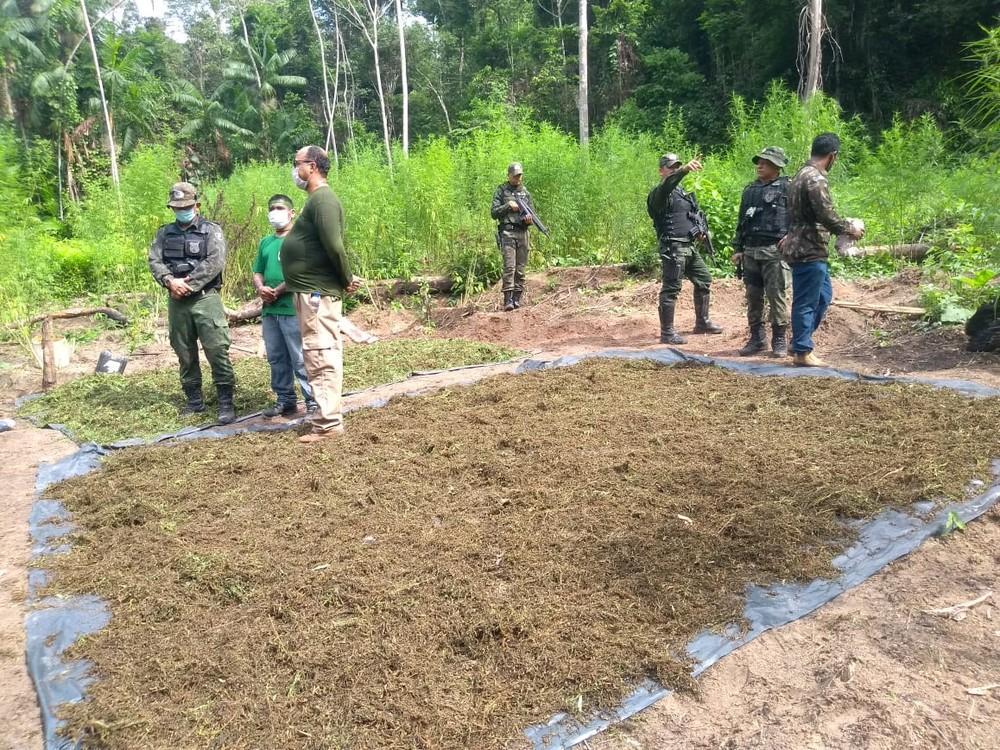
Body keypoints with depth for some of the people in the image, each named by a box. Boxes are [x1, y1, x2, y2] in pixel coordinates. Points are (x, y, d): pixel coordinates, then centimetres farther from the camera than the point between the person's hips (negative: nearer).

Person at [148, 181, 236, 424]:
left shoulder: (211, 230, 2)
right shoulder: (164, 233, 14)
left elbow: (216, 262, -12)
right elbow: (154, 261, 4)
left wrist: (189, 284, -15)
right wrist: (170, 282, -15)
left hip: (206, 298, -4)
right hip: (177, 301, 5)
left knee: (217, 350, -9)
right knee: (185, 354, 9)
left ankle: (226, 403, -5)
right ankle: (195, 400, 20)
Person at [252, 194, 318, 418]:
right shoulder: (265, 242, 20)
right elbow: (257, 273, 20)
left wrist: (277, 292, -13)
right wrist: (260, 288, -2)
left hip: (293, 309, -7)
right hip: (269, 310, 8)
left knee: (301, 359, -6)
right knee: (276, 359, 12)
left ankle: (313, 401, 1)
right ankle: (285, 401, 21)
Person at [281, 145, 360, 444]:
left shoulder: (323, 198, -14)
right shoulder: (316, 198, 18)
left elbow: (335, 246, -23)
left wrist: (347, 280, -12)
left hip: (318, 293, -10)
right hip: (311, 290, 10)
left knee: (321, 356, -7)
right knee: (320, 356, 14)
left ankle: (328, 423, -3)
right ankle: (327, 415, 22)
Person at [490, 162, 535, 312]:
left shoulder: (526, 192, 15)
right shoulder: (501, 191, 5)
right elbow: (493, 213, 0)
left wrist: (529, 218, -6)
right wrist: (508, 206, -11)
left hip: (522, 233, 4)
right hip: (507, 233, -4)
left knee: (520, 269, 3)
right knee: (509, 267, -14)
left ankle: (517, 298, 9)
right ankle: (507, 300, -16)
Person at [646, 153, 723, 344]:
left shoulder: (682, 191, 19)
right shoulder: (659, 193, -9)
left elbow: (693, 214, 30)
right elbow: (666, 186, -33)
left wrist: (699, 230, 12)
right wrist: (684, 170, -49)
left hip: (689, 246, 9)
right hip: (673, 247, -9)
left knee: (704, 280, 17)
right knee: (671, 289, -7)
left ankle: (702, 323, 29)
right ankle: (667, 333, -2)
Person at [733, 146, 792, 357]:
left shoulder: (786, 188, 0)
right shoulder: (750, 190, 17)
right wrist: (737, 248, 14)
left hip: (775, 251, -5)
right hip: (750, 251, 6)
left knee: (776, 296, -4)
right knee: (753, 297, 7)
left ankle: (780, 340, 5)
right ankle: (757, 338, 17)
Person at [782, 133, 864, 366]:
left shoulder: (802, 174, 15)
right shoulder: (815, 179, -17)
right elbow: (827, 217, -20)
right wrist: (851, 228, -7)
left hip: (804, 247, 10)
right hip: (809, 250, -10)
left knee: (823, 296, 18)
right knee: (806, 302, -2)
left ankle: (800, 342, 23)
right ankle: (802, 351, 7)